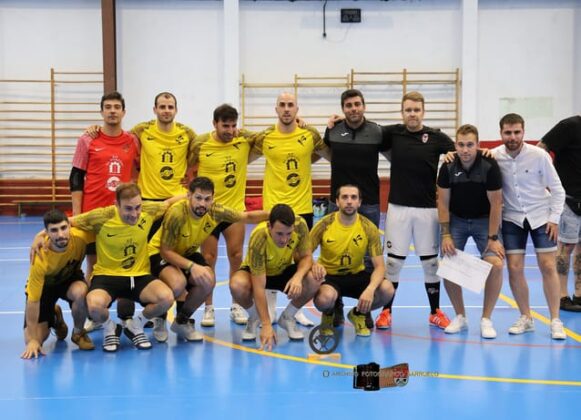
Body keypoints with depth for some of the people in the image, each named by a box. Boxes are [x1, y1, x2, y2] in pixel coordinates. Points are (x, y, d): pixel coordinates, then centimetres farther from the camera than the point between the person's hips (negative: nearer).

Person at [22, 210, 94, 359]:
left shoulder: (80, 236, -32)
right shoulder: (40, 259, -37)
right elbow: (32, 301, -29)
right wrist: (32, 340, -26)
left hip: (70, 277, 2)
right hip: (43, 285, -1)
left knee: (80, 292, -35)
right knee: (37, 338, -12)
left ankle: (78, 333, -5)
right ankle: (55, 317, 23)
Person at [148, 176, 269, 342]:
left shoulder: (215, 211, -20)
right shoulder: (176, 213, -34)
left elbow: (247, 217, -9)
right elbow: (166, 251, -28)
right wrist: (191, 266, -41)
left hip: (188, 253, 5)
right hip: (159, 253, -5)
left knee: (208, 281, -22)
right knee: (178, 284, -34)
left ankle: (182, 321, 4)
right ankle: (159, 319, -2)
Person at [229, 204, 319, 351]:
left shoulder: (300, 225, -29)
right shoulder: (259, 238, -37)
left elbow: (306, 257, -15)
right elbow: (259, 287, -35)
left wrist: (298, 276, -39)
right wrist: (266, 325, -39)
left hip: (285, 271, 3)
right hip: (256, 272, -3)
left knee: (314, 281, -28)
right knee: (237, 285, -37)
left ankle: (287, 317, 1)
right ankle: (254, 318, -2)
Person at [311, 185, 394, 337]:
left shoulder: (369, 228, -12)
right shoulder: (324, 224, -15)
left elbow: (379, 266, -12)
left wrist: (370, 289, -32)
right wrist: (314, 265, -34)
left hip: (356, 275, 2)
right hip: (329, 276, -2)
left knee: (387, 290, -25)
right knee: (326, 297, -38)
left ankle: (358, 314, 8)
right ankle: (328, 316, 4)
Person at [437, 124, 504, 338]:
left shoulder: (489, 166, -19)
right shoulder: (448, 167, -13)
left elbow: (496, 204, -15)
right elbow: (443, 202, -5)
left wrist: (493, 238, -16)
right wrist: (445, 235, -11)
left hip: (484, 220, -2)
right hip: (456, 219, 2)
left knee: (495, 264, -19)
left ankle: (486, 320, -3)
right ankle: (460, 317, 9)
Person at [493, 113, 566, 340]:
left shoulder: (539, 155, -14)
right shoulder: (494, 156, -11)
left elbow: (557, 189, -6)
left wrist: (554, 218, -8)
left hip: (541, 217, -1)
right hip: (512, 218, 2)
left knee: (548, 267, -4)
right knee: (514, 269, -1)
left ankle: (555, 321, 6)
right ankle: (526, 318, 15)